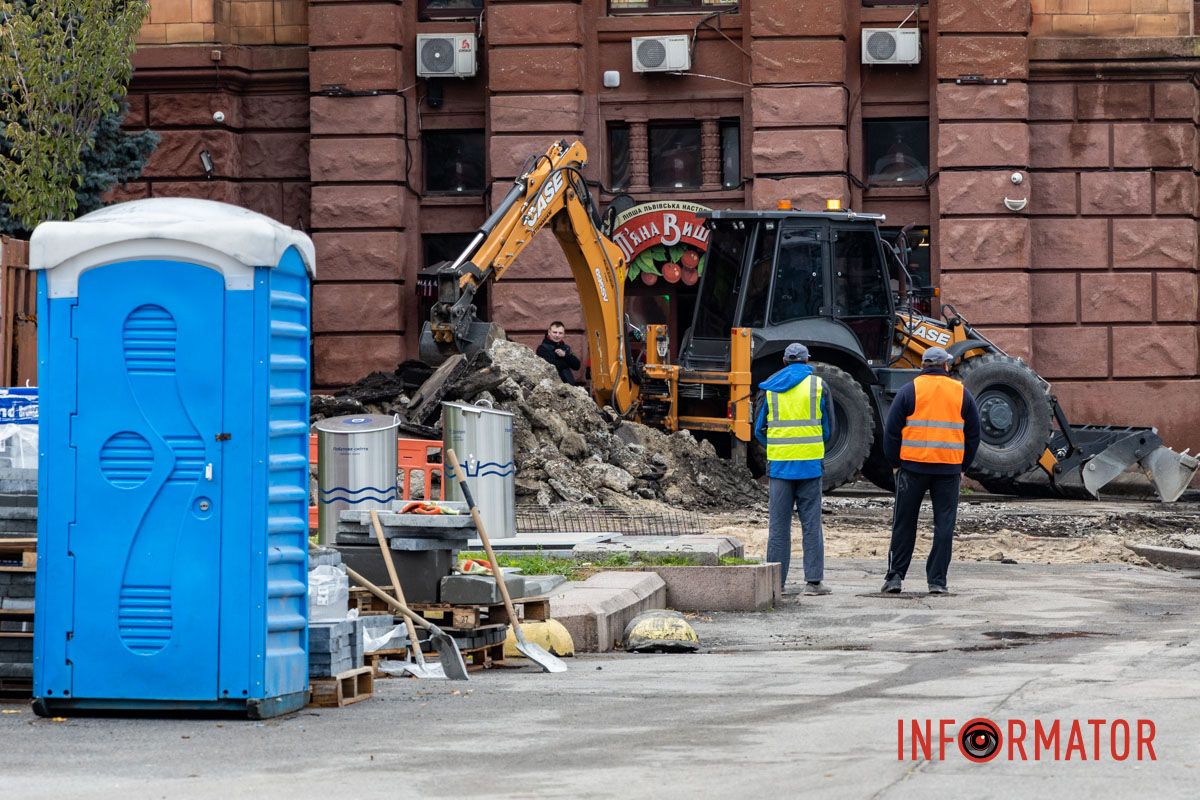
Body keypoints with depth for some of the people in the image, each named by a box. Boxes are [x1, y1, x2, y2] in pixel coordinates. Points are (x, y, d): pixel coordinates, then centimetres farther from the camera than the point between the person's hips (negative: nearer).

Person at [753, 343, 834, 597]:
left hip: (779, 462, 1)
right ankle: (813, 580, 0)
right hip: (810, 463, -1)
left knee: (779, 524, 6)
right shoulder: (818, 386, 2)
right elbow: (828, 430, 7)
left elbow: (759, 429, 10)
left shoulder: (770, 388, 6)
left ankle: (776, 581, 5)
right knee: (811, 523, 2)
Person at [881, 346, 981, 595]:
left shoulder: (909, 390, 0)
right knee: (944, 525, 4)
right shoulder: (961, 393, 6)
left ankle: (895, 576, 7)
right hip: (949, 469, 1)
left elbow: (892, 430, -1)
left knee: (904, 523, 8)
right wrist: (963, 467, 18)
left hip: (913, 465, -1)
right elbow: (973, 433, 11)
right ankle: (937, 581, 2)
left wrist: (894, 462, 10)